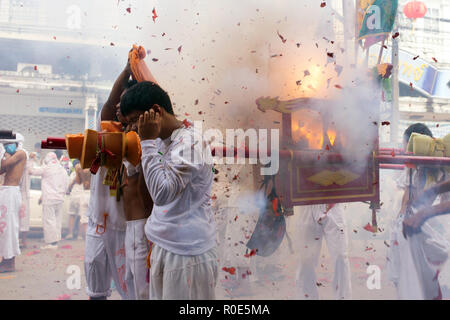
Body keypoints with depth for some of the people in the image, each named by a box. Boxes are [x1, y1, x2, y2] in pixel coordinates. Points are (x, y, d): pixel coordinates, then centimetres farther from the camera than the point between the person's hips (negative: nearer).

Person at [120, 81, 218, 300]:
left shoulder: (190, 143, -18)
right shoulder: (161, 141, 10)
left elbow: (162, 193, -26)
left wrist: (148, 141, -23)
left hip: (187, 254, -9)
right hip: (162, 247, 9)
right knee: (159, 296, 13)